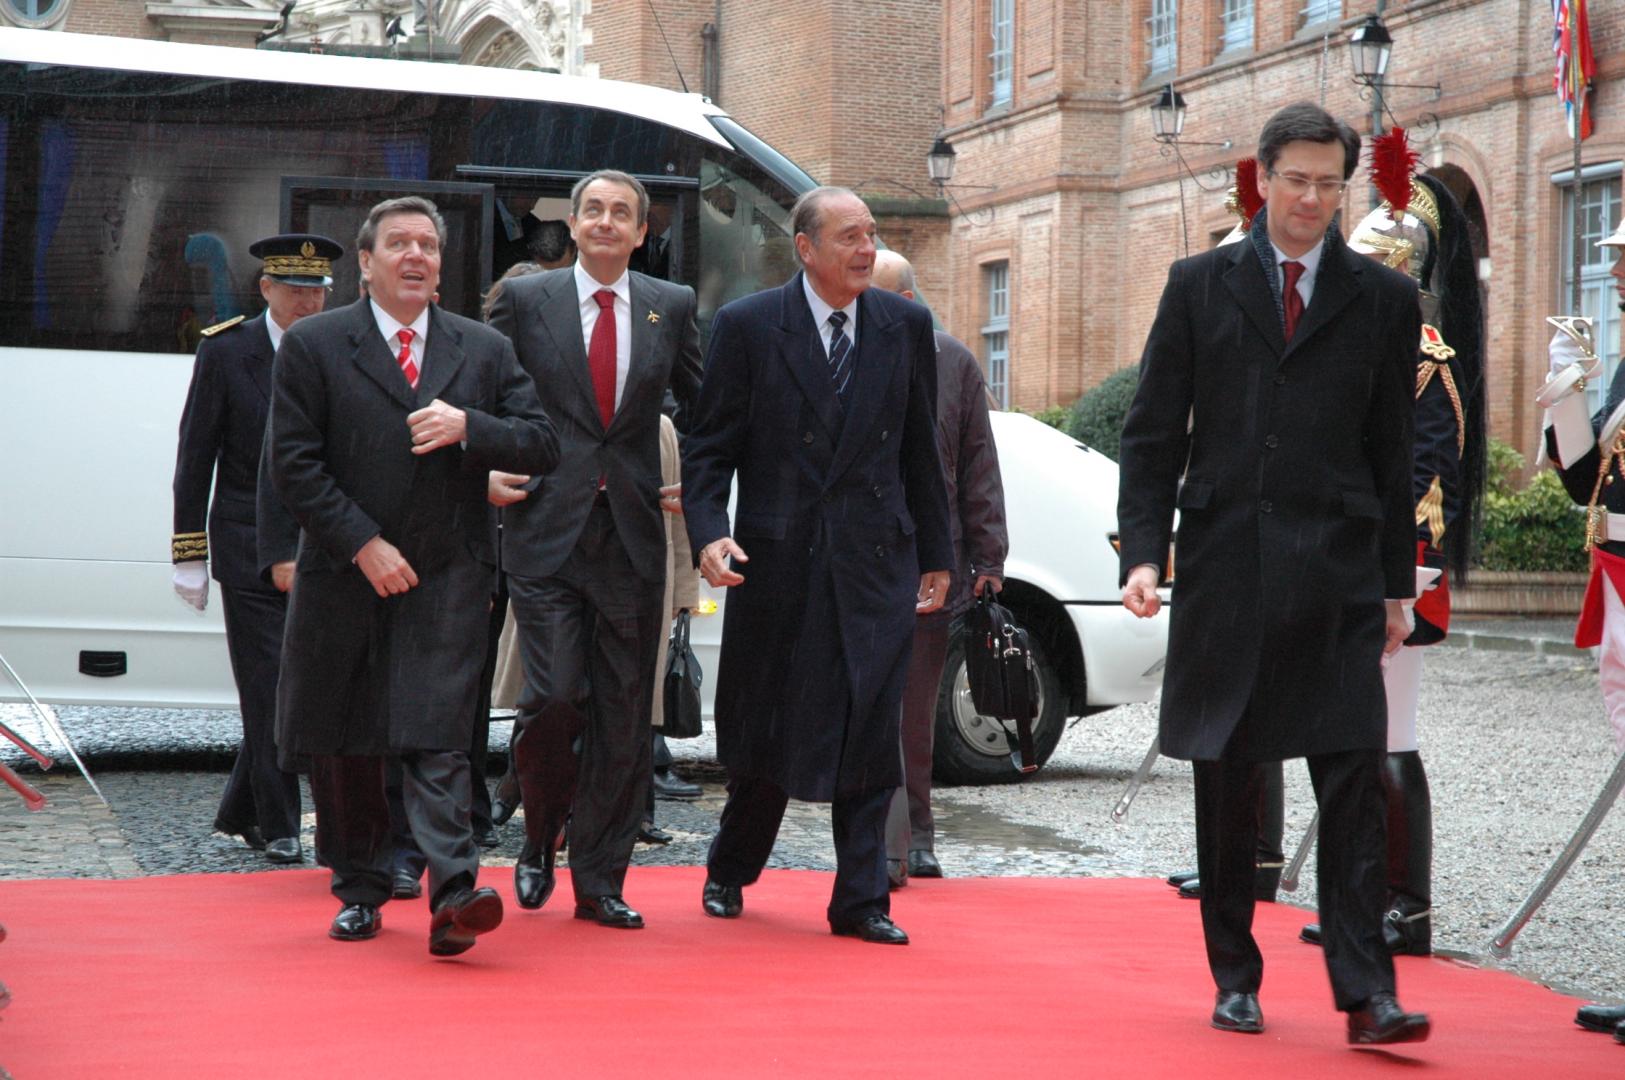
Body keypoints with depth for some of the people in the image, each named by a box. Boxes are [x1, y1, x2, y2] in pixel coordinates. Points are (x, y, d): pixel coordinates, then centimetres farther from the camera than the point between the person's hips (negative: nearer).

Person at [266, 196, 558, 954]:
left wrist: (467, 426, -14)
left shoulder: (485, 350, 10)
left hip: (444, 579, 0)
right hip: (343, 575, 0)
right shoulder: (313, 346, 2)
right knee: (343, 744, 8)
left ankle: (454, 892, -20)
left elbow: (542, 444, 5)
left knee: (437, 737, -12)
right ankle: (360, 890, 22)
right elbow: (292, 463, -4)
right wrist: (363, 545, -11)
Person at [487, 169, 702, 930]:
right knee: (554, 698, -12)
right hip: (546, 532, -2)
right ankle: (540, 840, 15)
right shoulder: (524, 300, 5)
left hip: (632, 537, 2)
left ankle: (599, 882, 13)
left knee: (623, 719, 3)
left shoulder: (672, 306, 9)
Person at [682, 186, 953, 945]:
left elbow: (920, 450, 10)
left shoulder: (906, 327, 6)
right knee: (764, 731, 10)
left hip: (877, 562, 1)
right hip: (776, 561, -1)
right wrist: (708, 533, -16)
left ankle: (860, 901, 5)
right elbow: (709, 447, -1)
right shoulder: (748, 326, -2)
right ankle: (730, 873, 32)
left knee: (870, 732, -2)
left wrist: (936, 556, 10)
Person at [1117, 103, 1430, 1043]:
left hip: (1338, 576, -1)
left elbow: (1394, 454, 9)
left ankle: (1367, 993, -6)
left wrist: (1397, 584, 7)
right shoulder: (1200, 286, 7)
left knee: (1354, 781, -7)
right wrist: (1144, 552, -4)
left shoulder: (1383, 299, 7)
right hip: (1225, 569, 1)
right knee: (1226, 785, 8)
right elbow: (1154, 435, 6)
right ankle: (1236, 979, 19)